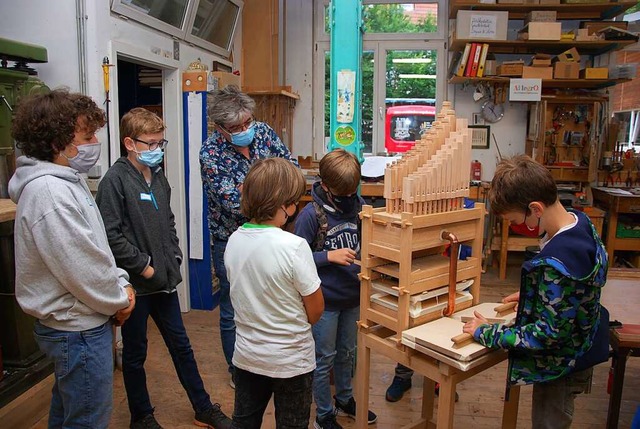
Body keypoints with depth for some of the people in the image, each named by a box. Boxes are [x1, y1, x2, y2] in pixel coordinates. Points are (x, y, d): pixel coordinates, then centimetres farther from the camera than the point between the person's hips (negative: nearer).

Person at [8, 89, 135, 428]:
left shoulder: (67, 180, 7)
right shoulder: (48, 192, -25)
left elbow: (97, 246, 13)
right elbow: (83, 269, -25)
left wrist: (121, 283, 1)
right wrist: (119, 300, -9)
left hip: (73, 324, 10)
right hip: (79, 329, -10)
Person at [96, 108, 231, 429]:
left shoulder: (158, 177, 8)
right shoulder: (115, 180, -14)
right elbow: (110, 235, -19)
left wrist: (174, 255, 6)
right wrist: (143, 266, -16)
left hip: (164, 279, 7)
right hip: (134, 283, -6)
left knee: (180, 345, 16)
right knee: (135, 353, 12)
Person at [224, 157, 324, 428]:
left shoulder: (234, 241, -7)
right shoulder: (294, 246, -25)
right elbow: (315, 309, -15)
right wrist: (299, 325, 4)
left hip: (247, 355, 5)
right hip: (290, 360, -5)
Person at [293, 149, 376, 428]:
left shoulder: (360, 207, -5)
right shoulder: (310, 215, -17)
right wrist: (329, 256, -23)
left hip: (354, 296, 5)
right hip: (325, 300, -5)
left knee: (347, 353, 23)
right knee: (324, 359, 12)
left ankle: (345, 399, 46)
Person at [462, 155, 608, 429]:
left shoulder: (555, 264, -37)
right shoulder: (579, 220, -8)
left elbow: (548, 334, -29)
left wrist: (486, 334, -20)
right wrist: (531, 295, 9)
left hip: (561, 369, -9)